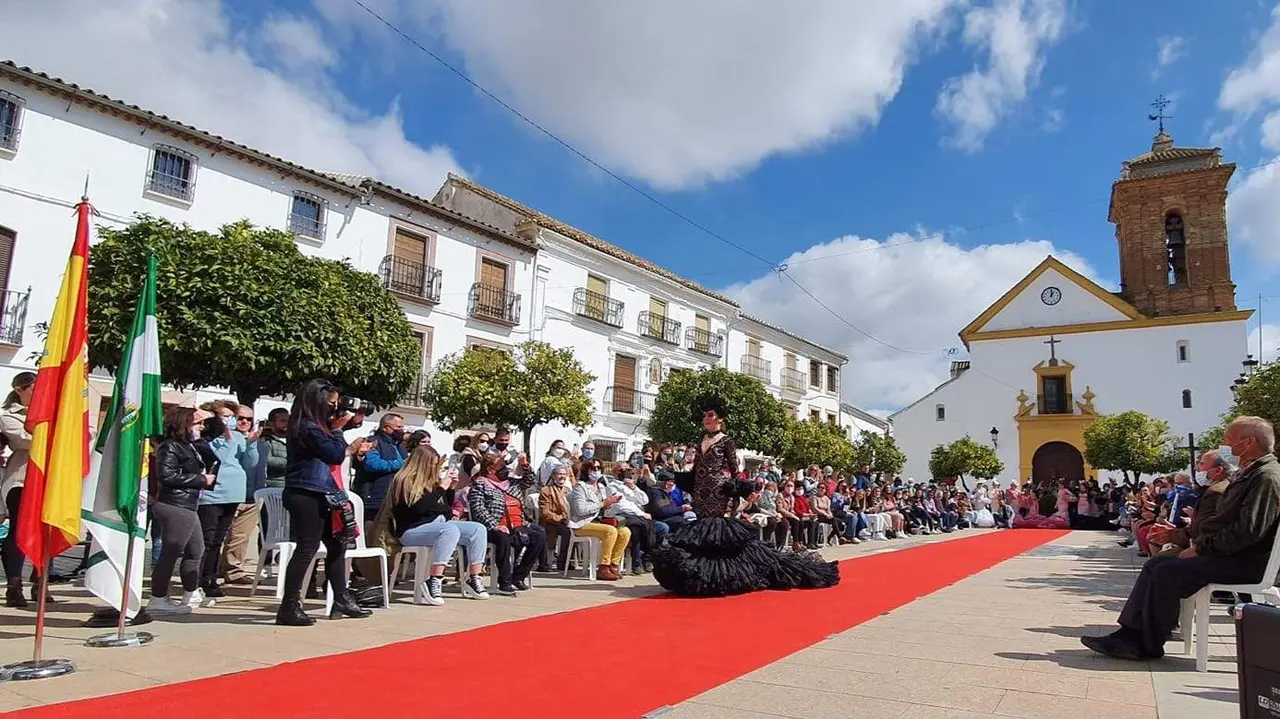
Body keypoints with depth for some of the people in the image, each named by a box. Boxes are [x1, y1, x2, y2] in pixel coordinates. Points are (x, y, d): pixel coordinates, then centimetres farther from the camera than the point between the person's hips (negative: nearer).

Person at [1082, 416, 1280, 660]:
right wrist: (1199, 542, 5)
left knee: (1168, 572, -21)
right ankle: (1130, 633, -4)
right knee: (1155, 564, 1)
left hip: (1245, 562, -10)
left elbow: (1248, 531, -24)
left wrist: (1202, 548, -16)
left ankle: (1149, 645, -8)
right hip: (1226, 554, 10)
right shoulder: (1248, 474, 17)